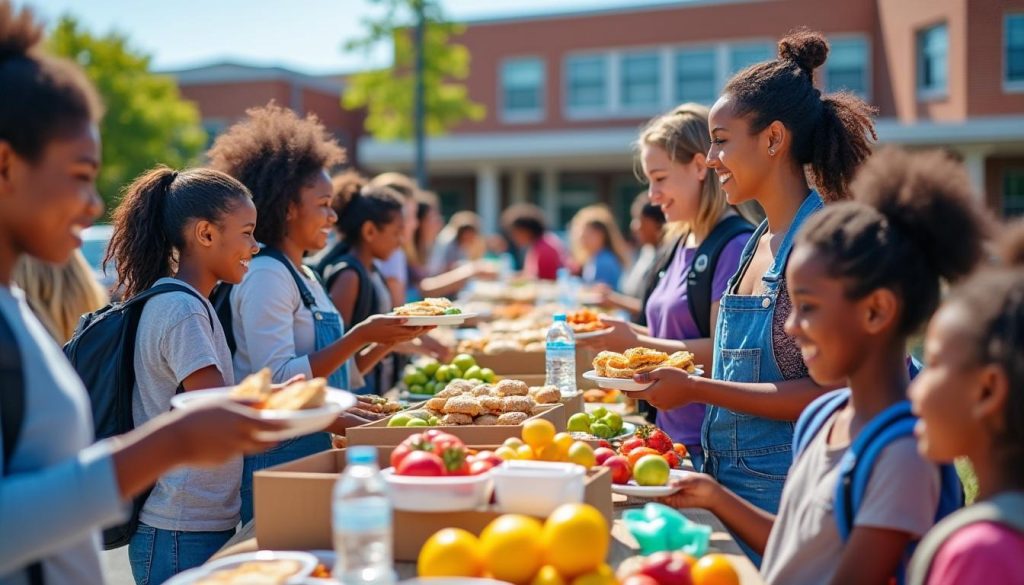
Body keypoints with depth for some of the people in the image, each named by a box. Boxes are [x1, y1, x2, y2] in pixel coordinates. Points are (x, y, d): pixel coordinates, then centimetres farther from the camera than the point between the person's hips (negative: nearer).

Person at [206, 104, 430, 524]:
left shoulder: (305, 279, 13)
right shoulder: (265, 276, -15)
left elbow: (336, 375, 16)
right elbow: (278, 380, -24)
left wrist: (391, 338, 4)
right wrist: (360, 336, -24)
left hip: (312, 451, 9)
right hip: (276, 459, -9)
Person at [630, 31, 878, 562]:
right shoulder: (761, 240, 10)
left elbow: (825, 391, -22)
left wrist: (696, 388, -19)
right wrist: (678, 372, 8)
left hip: (782, 492, -8)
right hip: (730, 479, 8)